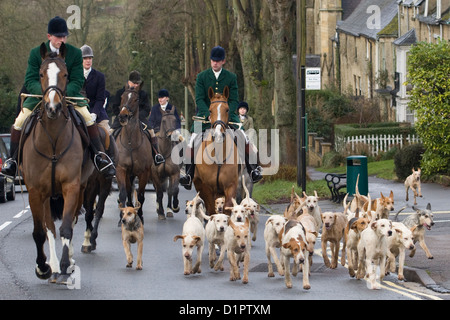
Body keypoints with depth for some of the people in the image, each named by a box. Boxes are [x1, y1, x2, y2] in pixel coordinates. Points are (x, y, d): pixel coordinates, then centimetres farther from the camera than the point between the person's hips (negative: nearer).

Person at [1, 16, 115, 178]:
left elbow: (77, 81, -9)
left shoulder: (75, 53, -5)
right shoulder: (36, 53, -5)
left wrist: (63, 93, -30)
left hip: (68, 94, 0)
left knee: (88, 118, -22)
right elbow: (30, 81, -10)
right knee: (19, 121, -17)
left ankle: (99, 156, -9)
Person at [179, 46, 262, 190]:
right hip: (206, 114, 0)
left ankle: (253, 169, -9)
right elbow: (199, 99, -4)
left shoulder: (231, 77, 4)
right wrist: (208, 114, -22)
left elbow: (234, 100, 0)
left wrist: (227, 114, -20)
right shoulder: (202, 77, 3)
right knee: (192, 141, -20)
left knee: (244, 137, -18)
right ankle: (189, 174, -15)